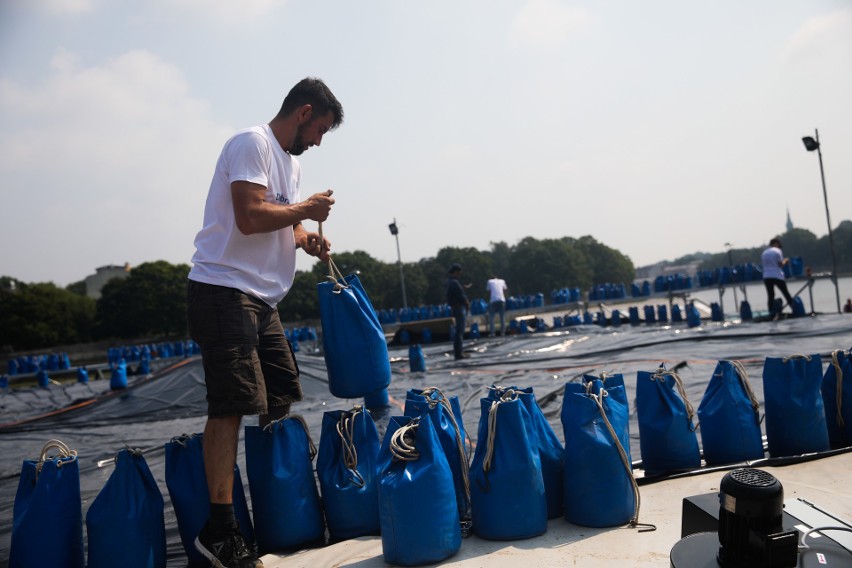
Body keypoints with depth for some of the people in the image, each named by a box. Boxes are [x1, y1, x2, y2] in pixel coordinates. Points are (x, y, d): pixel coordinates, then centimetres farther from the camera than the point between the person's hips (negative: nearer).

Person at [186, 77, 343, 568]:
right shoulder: (253, 145, -9)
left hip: (262, 299, 10)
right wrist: (306, 210, -8)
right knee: (231, 406, -12)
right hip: (224, 290, -10)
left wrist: (307, 239, 3)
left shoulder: (291, 162, 21)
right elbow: (250, 218, -22)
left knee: (282, 399, 11)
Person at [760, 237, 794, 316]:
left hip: (766, 276, 4)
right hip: (777, 276, -4)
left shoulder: (764, 253, 12)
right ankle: (794, 308, 14)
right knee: (785, 293, 9)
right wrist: (785, 261, 12)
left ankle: (771, 313, -2)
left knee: (770, 295, 3)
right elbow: (780, 264, -8)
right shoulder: (778, 251, -4)